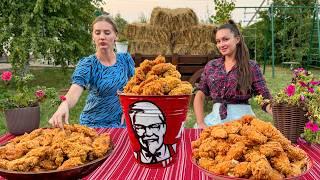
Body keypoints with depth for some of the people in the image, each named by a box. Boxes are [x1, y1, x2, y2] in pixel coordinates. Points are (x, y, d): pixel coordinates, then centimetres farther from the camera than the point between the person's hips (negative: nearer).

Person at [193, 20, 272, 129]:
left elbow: (265, 99, -2)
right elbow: (200, 95, 8)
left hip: (241, 117, -2)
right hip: (215, 118, 3)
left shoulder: (251, 67, 1)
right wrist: (201, 123, -5)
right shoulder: (211, 66, 9)